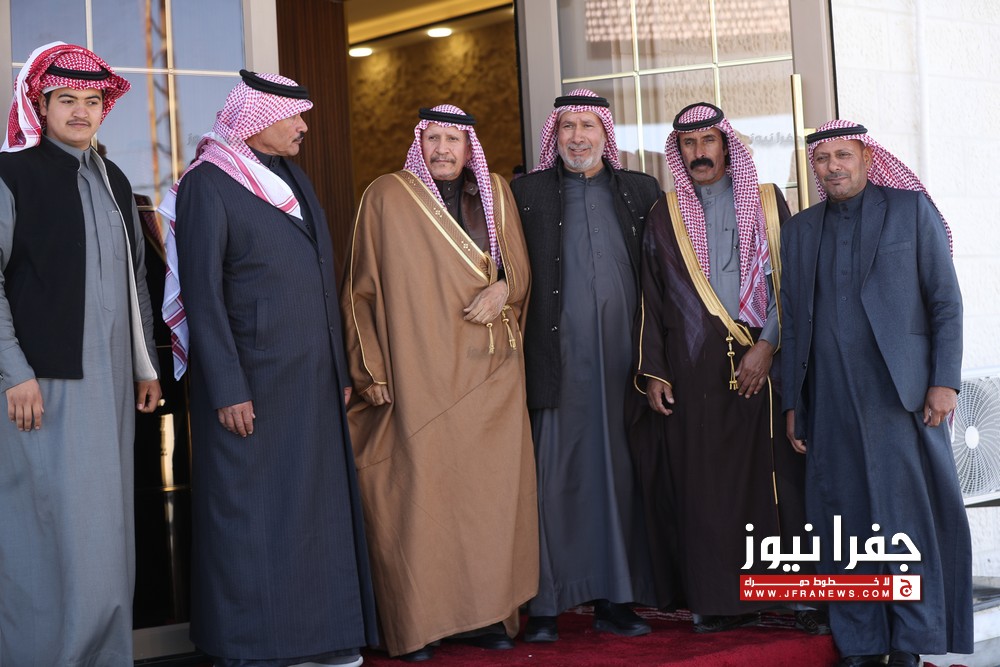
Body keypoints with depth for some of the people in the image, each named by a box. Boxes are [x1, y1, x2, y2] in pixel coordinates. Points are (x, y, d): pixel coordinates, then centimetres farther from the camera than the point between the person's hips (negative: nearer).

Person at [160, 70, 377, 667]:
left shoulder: (295, 181, 14)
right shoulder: (207, 185, -9)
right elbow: (202, 293, -13)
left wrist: (339, 371, 13)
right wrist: (228, 391, -18)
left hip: (312, 379, 7)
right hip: (251, 378, -7)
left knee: (318, 505, 11)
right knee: (253, 511, 0)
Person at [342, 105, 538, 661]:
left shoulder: (496, 193, 12)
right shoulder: (386, 196, 2)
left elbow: (521, 265, 18)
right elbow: (363, 287, 2)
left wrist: (503, 287, -6)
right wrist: (373, 368, -4)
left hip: (487, 369, 3)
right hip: (417, 372, -3)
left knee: (490, 485, 0)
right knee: (419, 488, -6)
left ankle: (488, 613, 8)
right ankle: (416, 625, 0)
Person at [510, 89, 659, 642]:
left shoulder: (641, 191, 12)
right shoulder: (527, 192, 7)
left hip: (623, 355, 2)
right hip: (558, 357, -2)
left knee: (619, 472, 5)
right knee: (553, 475, -2)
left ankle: (615, 599, 12)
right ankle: (545, 603, 3)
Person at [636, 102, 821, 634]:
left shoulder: (767, 202, 9)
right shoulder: (664, 215, 13)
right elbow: (651, 299, 12)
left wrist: (767, 346, -8)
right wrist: (653, 371, 5)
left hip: (764, 364, -1)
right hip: (695, 371, 1)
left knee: (780, 473, -4)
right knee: (707, 484, -1)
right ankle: (723, 600, 6)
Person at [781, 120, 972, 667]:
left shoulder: (912, 209, 6)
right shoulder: (800, 229, 16)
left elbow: (945, 300, 2)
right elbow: (793, 322, 15)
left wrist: (945, 380, -7)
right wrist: (792, 402, 10)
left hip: (900, 394, -3)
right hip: (829, 402, 3)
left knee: (906, 515, -5)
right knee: (843, 520, 2)